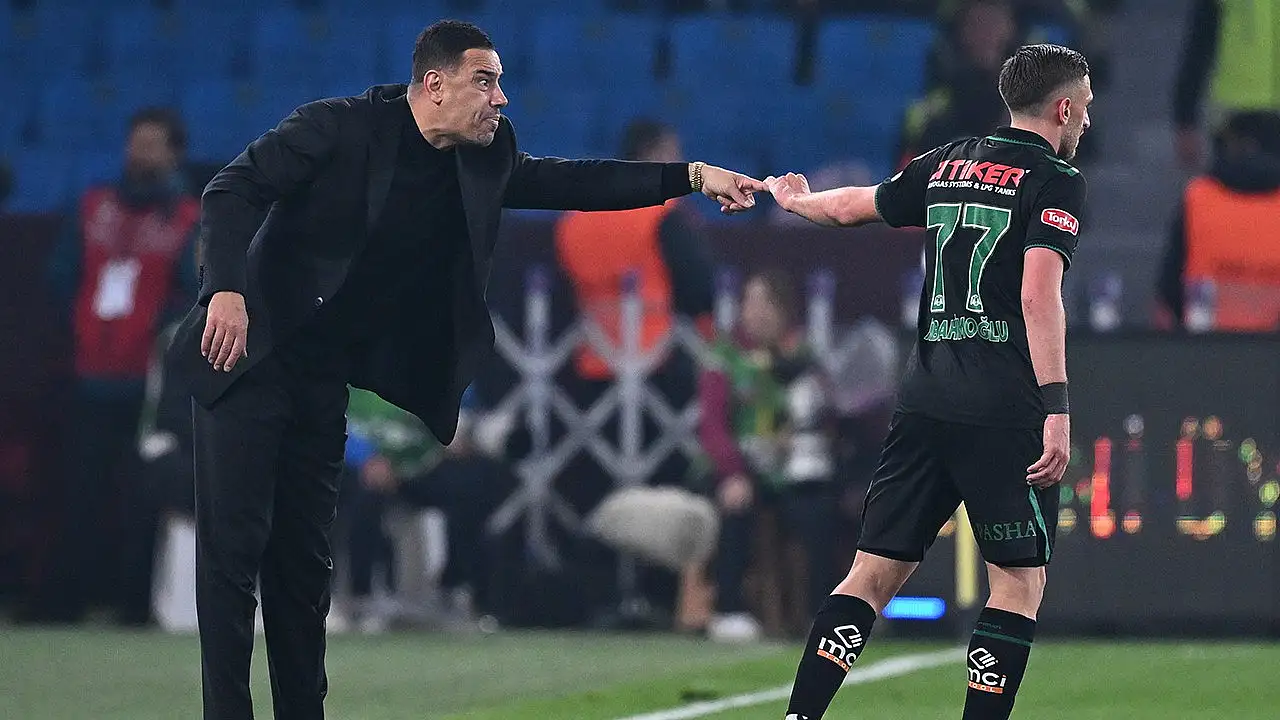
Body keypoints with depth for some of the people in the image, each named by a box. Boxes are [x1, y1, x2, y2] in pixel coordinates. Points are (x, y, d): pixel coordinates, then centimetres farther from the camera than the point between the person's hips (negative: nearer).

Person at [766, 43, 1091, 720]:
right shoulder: (1056, 179, -3)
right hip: (1004, 408, -6)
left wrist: (793, 199, 50)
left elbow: (849, 206, 28)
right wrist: (1056, 409, -18)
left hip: (924, 400, 6)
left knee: (875, 570, 6)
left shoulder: (948, 163, 15)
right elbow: (1039, 295, -16)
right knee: (1020, 581, 2)